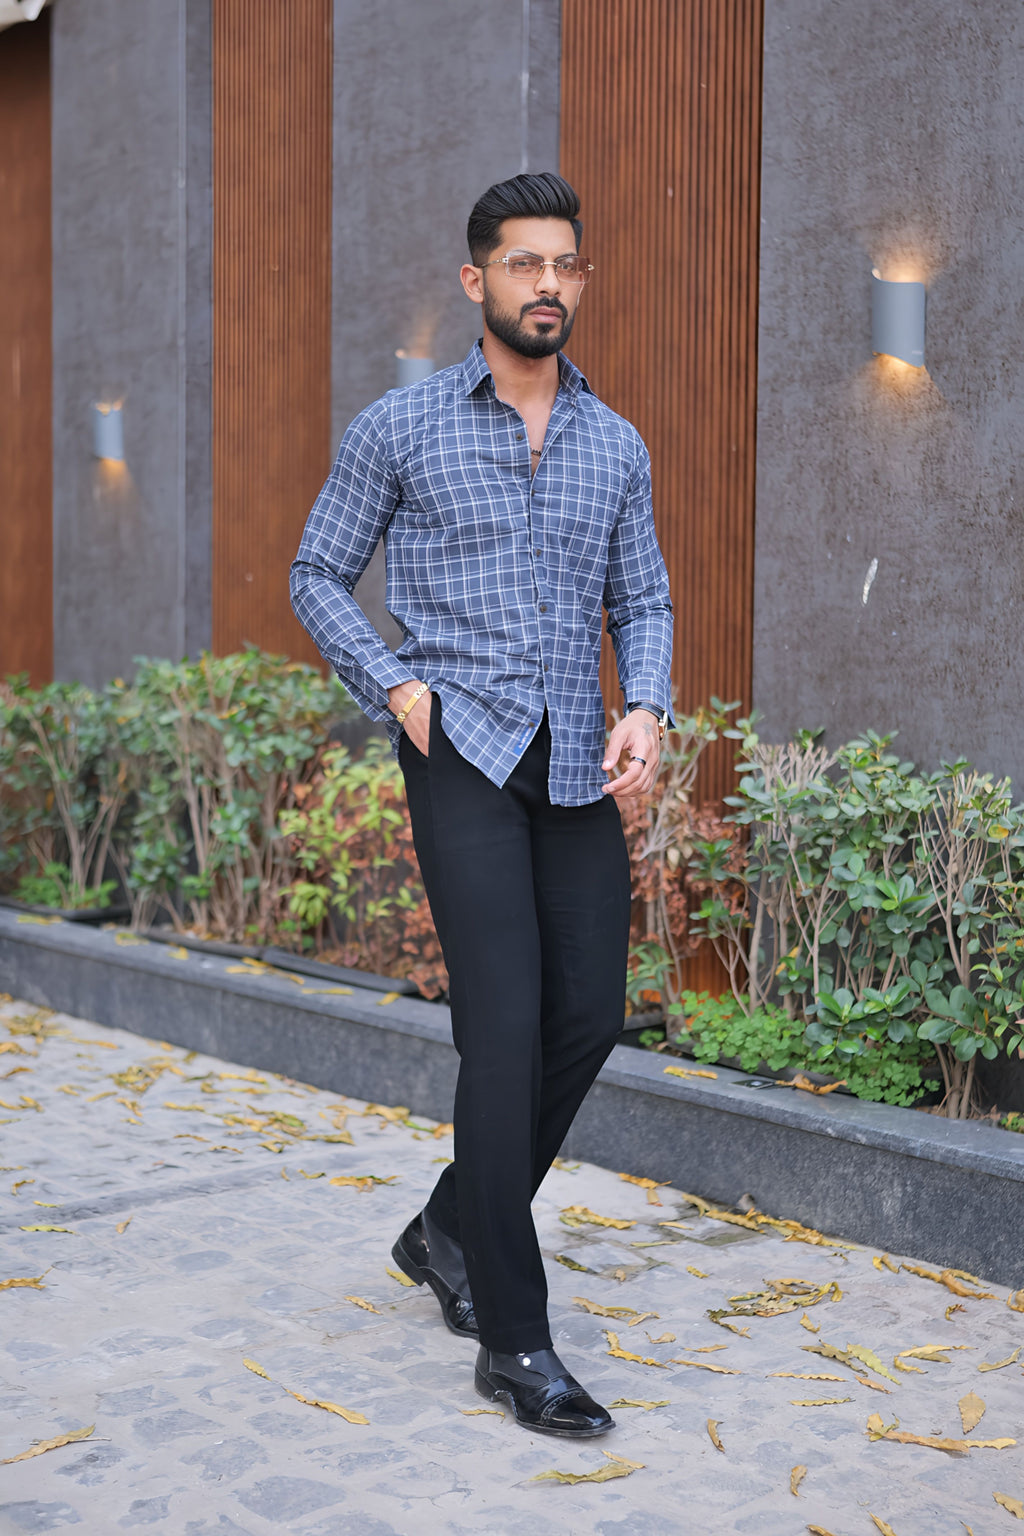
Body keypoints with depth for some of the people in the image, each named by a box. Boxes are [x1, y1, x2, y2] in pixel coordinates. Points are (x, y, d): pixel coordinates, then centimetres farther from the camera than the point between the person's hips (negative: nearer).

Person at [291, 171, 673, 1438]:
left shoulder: (616, 446, 13)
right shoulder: (401, 427, 1)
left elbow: (642, 599, 16)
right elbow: (318, 577, 7)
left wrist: (646, 710, -3)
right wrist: (398, 687, -7)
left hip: (576, 765, 5)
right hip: (464, 753, -5)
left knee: (590, 1017, 3)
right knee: (508, 1024, -12)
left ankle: (451, 1231, 27)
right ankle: (514, 1340, -4)